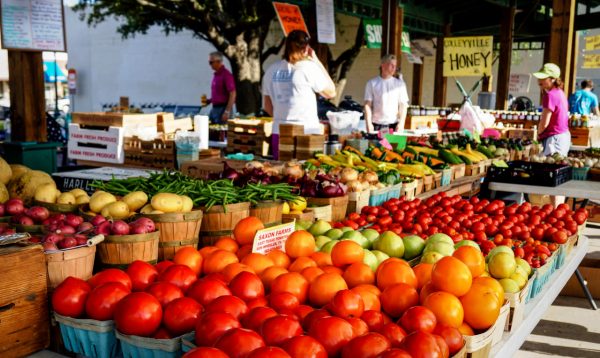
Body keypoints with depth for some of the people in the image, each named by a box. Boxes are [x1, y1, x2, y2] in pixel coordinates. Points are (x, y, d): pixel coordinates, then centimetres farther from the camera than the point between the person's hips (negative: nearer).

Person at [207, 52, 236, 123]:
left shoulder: (226, 75, -13)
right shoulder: (216, 75, 15)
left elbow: (232, 94, -19)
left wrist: (227, 112, -22)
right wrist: (209, 101, 9)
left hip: (222, 109, -9)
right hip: (214, 109, 9)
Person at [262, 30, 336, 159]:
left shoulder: (272, 70, 8)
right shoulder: (309, 67, -6)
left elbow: (267, 106, 14)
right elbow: (331, 92, 5)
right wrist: (316, 61, 7)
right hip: (307, 133, -5)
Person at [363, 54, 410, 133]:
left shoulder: (400, 84, 9)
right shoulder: (372, 83, 5)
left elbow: (403, 105, 6)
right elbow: (368, 105, 2)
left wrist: (401, 123, -5)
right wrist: (368, 124, -7)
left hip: (394, 126, 1)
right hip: (377, 125, -1)